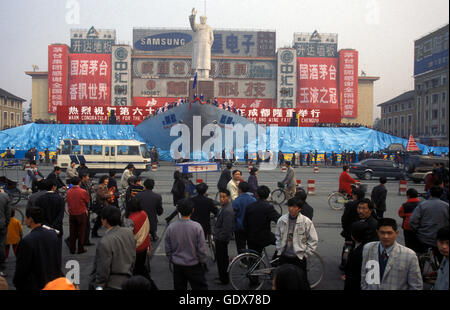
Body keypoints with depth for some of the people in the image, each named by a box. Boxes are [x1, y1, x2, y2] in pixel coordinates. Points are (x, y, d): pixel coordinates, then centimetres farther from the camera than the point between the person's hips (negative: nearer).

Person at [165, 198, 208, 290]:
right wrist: (203, 262, 4)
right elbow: (201, 249, -12)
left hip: (177, 265, 3)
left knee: (179, 287, 17)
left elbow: (168, 248, 0)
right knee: (200, 287, 10)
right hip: (193, 265, -3)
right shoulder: (197, 227, -19)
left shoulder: (171, 227, -10)